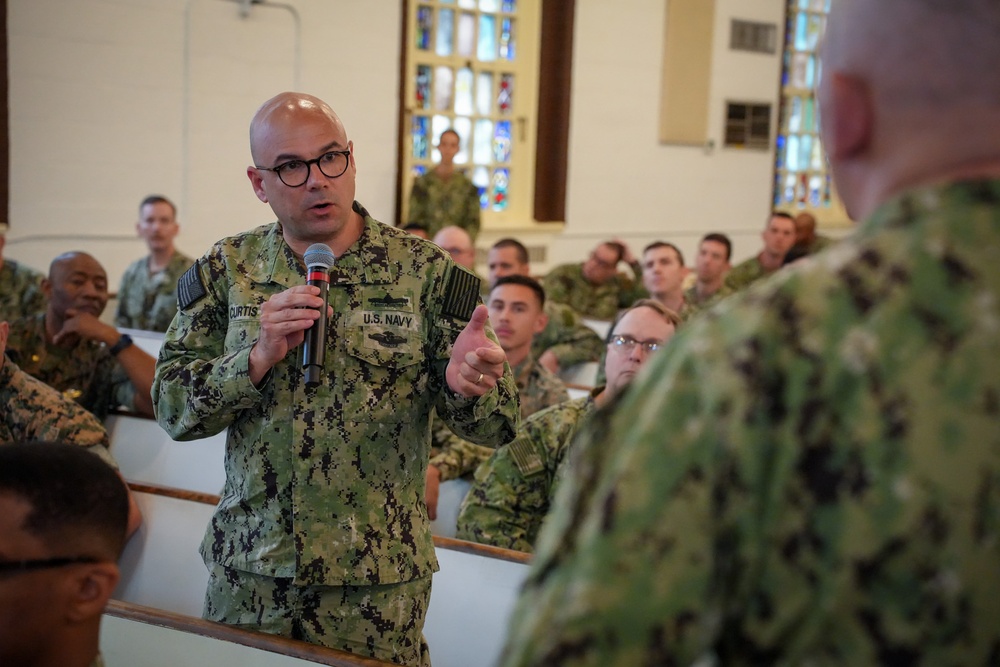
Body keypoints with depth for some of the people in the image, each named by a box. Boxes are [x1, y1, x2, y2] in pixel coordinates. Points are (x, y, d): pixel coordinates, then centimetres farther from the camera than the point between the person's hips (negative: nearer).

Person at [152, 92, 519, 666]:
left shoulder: (424, 269, -5)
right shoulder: (226, 270, 1)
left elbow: (495, 426, -5)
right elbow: (173, 407, -2)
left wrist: (468, 385, -28)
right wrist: (258, 357, -19)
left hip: (378, 580, -1)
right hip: (247, 573, 2)